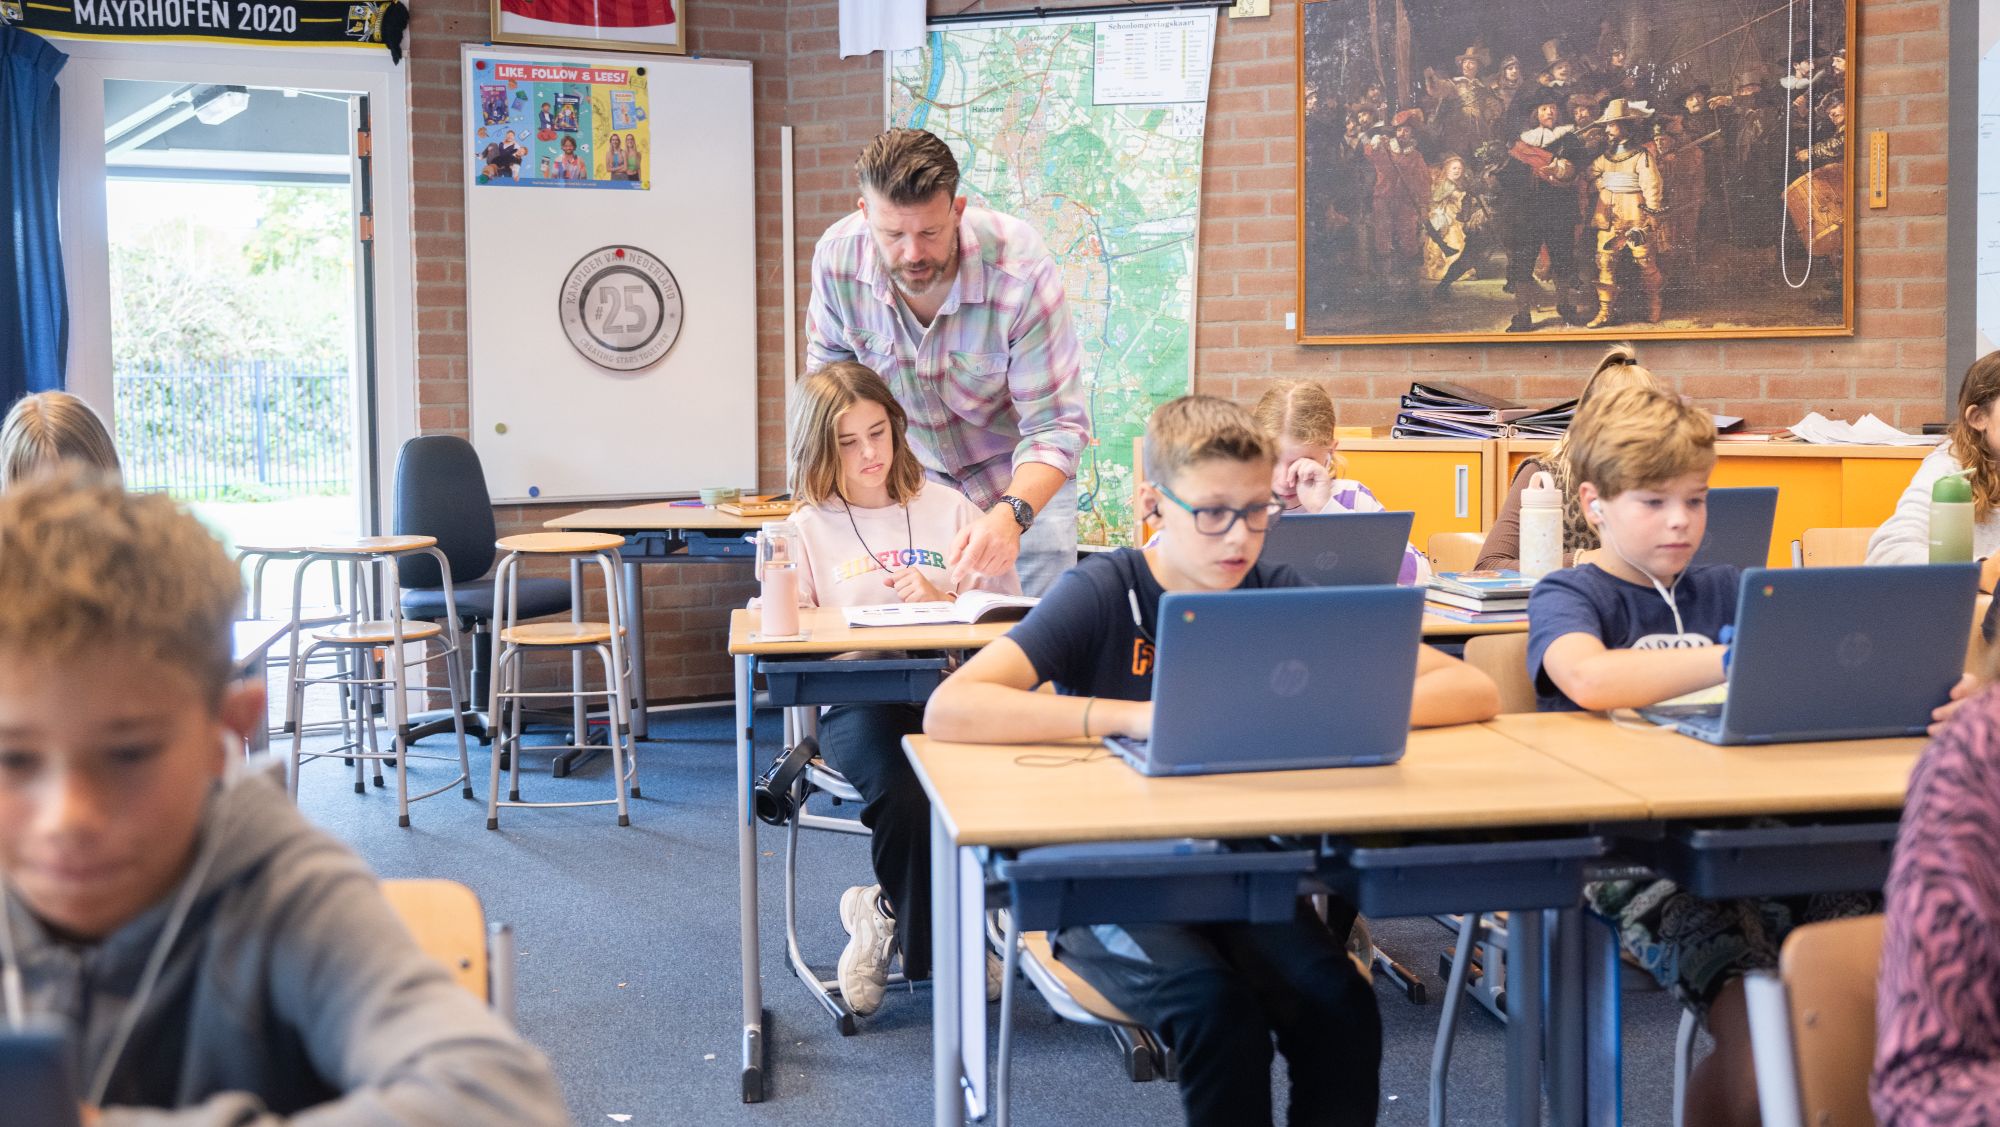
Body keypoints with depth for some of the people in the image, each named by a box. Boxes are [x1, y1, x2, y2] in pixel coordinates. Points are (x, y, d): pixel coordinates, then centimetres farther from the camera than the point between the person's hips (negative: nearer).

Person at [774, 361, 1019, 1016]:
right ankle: (928, 948, -2)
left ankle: (886, 913, -3)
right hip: (857, 703, -1)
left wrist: (944, 604, -6)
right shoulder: (808, 528, 11)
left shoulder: (949, 509, 14)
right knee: (908, 795, -33)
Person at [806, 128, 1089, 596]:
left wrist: (1011, 515, -46)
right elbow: (829, 374, 1)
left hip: (1025, 487, -2)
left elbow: (1055, 427, -28)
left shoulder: (1021, 269, -31)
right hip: (912, 485, 2)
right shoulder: (837, 257, -20)